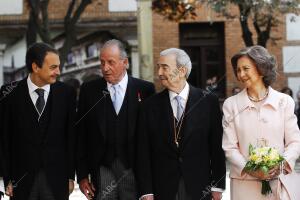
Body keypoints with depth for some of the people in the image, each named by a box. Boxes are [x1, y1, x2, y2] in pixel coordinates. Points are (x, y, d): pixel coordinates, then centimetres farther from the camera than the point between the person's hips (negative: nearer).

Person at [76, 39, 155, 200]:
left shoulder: (145, 90, 1)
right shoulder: (89, 90, 5)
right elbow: (81, 135, 6)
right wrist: (82, 174, 2)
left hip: (135, 170, -1)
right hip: (102, 172, 1)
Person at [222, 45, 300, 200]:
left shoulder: (284, 101, 3)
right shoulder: (231, 105, 2)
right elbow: (229, 147, -1)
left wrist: (282, 163, -15)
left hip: (280, 182, 0)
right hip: (245, 183, 0)